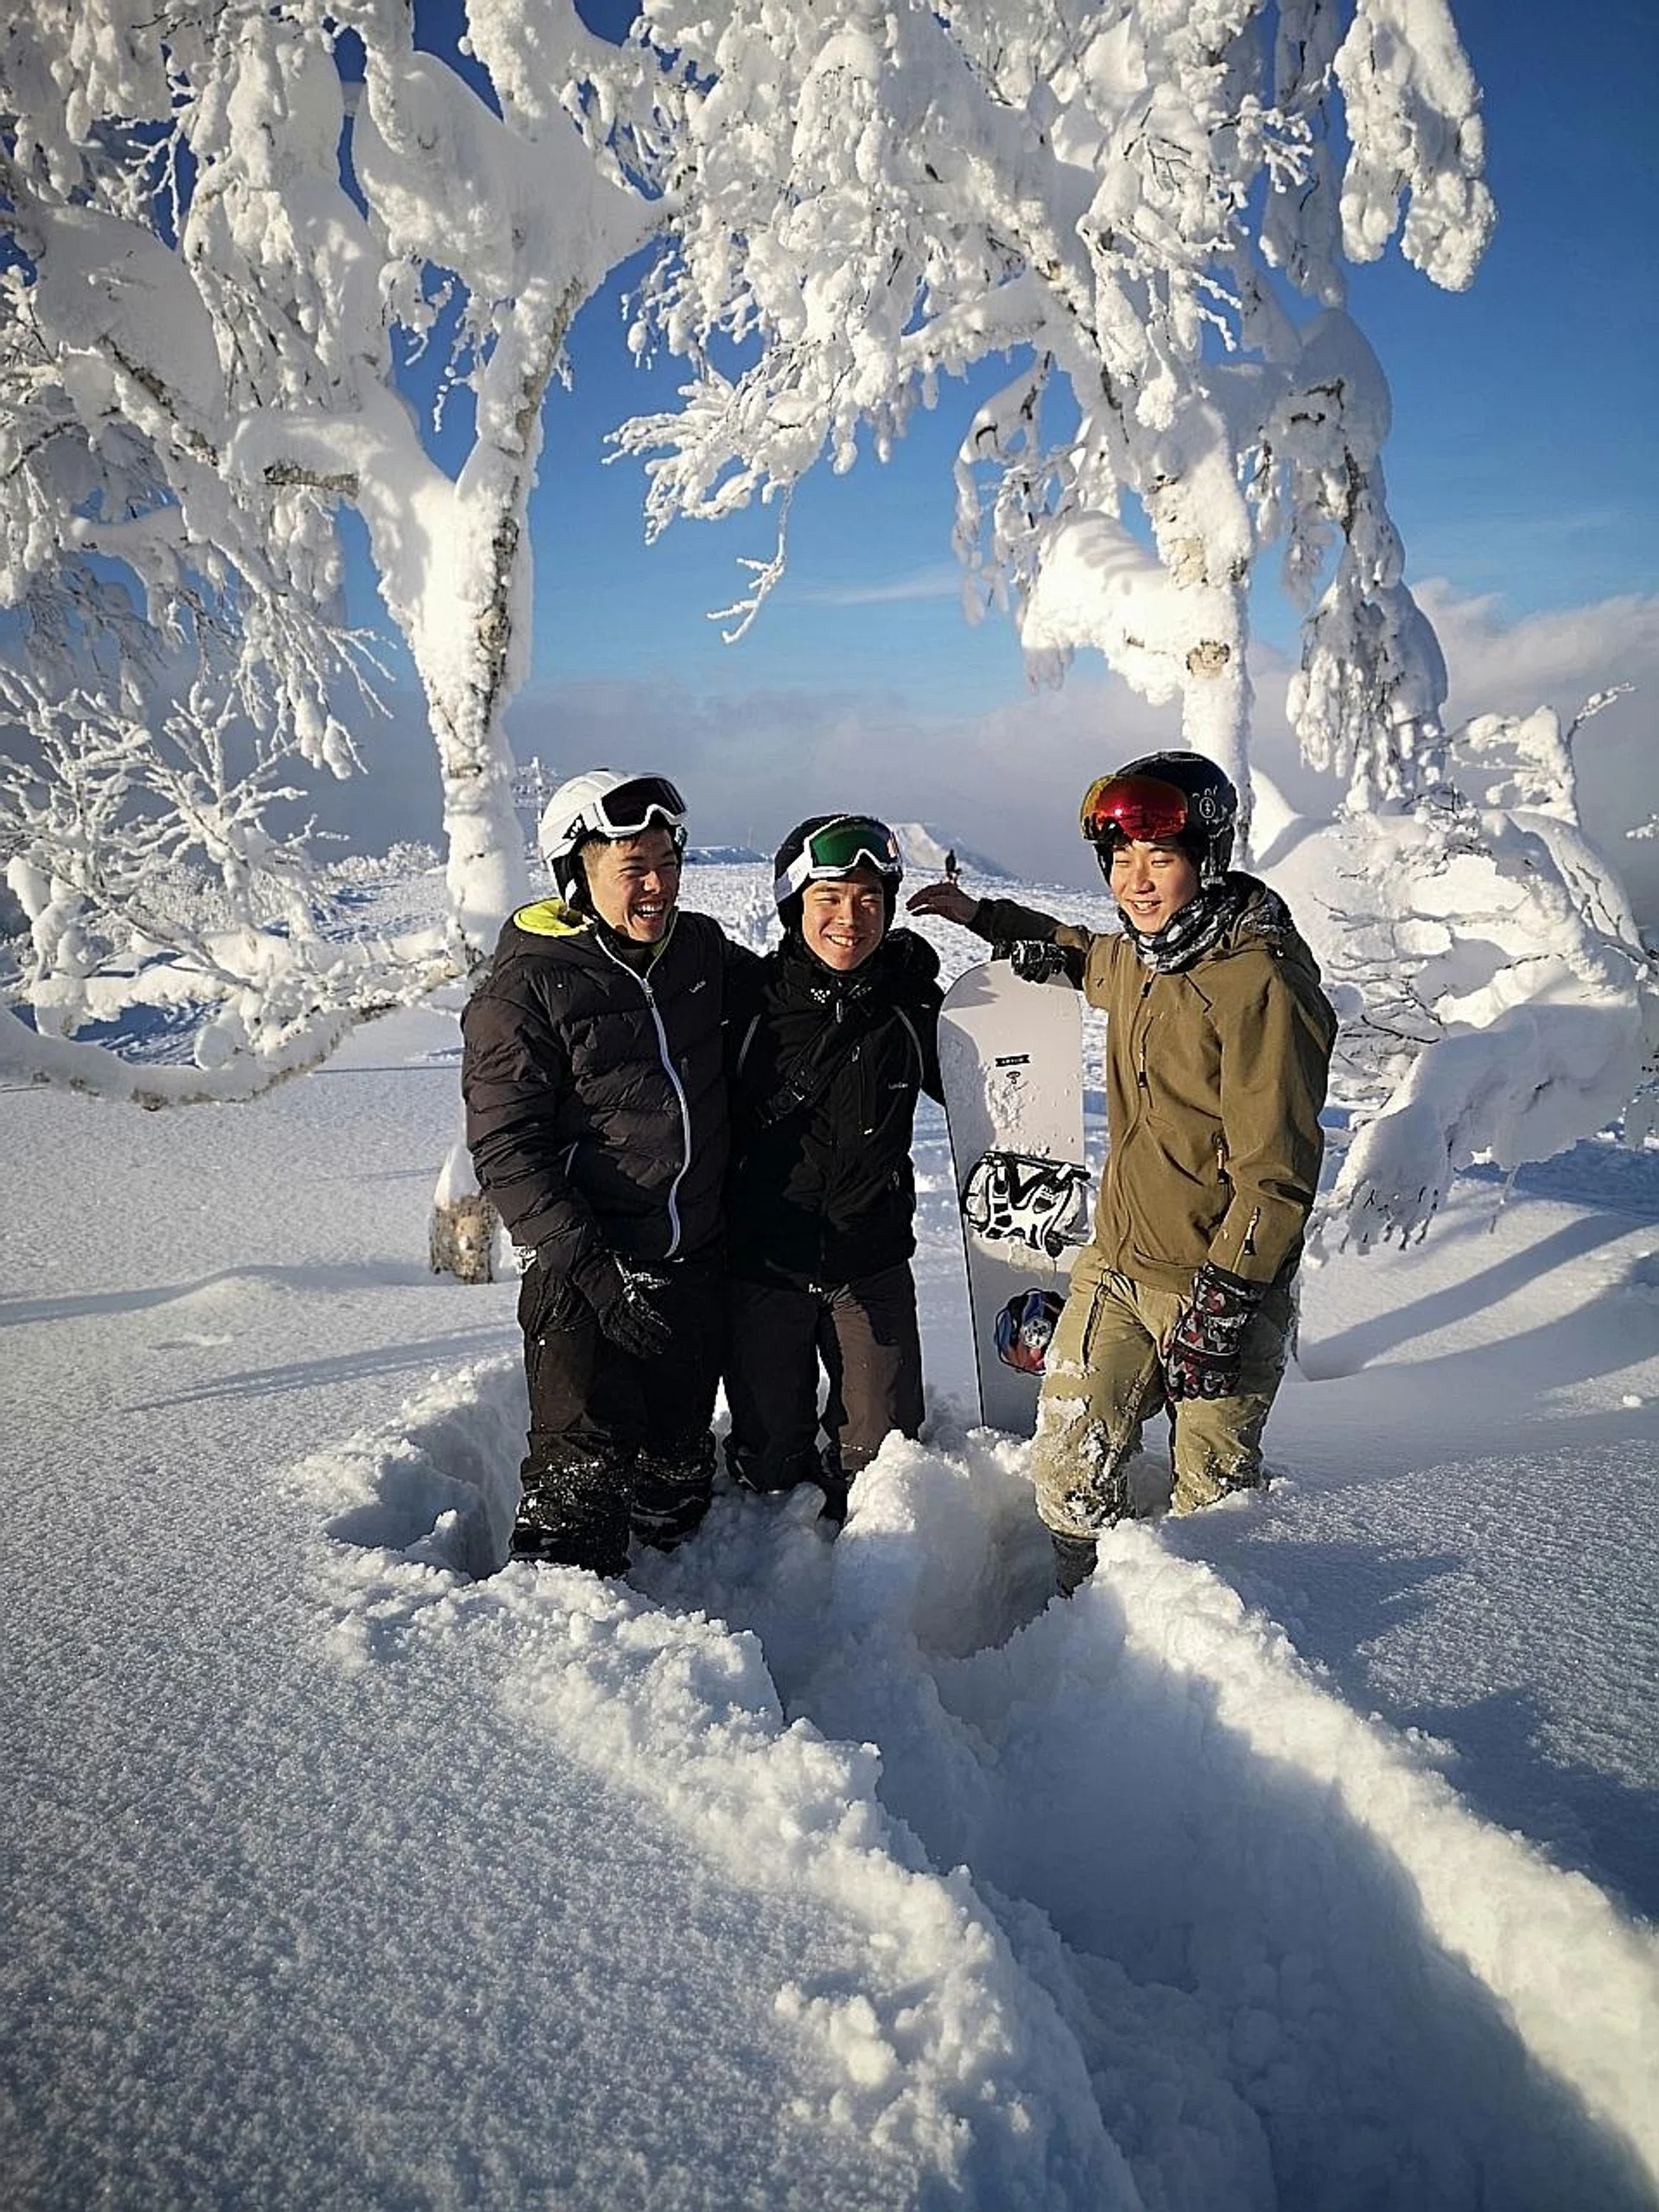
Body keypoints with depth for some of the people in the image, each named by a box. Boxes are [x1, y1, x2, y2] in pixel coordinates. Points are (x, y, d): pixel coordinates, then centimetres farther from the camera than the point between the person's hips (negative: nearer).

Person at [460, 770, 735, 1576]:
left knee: (678, 1478, 18)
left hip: (699, 1267, 5)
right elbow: (505, 1150, -15)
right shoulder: (522, 990, -12)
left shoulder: (704, 949, 4)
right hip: (587, 1276, -5)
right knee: (581, 1480, -4)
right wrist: (588, 1265, -23)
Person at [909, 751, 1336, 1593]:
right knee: (1069, 1463, 12)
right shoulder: (1137, 957, 5)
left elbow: (1276, 1172, -21)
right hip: (1114, 1266, 7)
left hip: (1219, 1280, -7)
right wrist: (982, 916, 31)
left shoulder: (1261, 982, -20)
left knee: (1212, 1489, 8)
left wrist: (1220, 1306, -22)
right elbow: (1085, 959, 33)